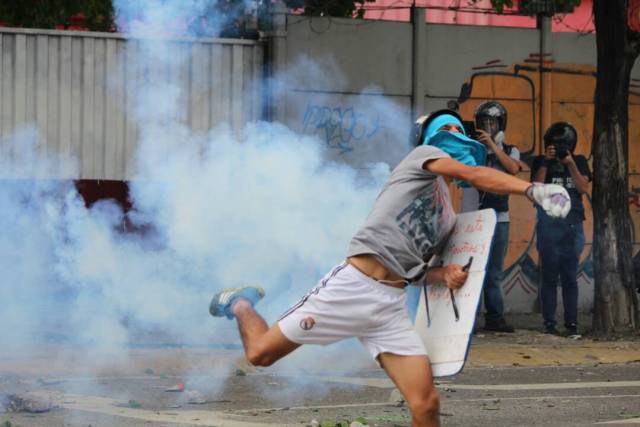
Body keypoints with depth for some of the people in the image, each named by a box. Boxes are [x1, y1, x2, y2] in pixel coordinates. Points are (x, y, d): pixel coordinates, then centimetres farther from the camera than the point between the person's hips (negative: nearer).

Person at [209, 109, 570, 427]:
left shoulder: (449, 219, 25)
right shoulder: (423, 157, 5)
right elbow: (473, 175, -14)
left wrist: (445, 275, 3)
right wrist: (534, 189, -25)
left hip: (391, 307, 7)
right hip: (355, 285, -7)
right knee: (261, 353, -1)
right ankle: (241, 305, 34)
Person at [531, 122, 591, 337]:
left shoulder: (579, 161, 10)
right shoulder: (540, 162, 6)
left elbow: (583, 188, -2)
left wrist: (570, 164, -10)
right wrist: (545, 162, -12)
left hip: (573, 224, 1)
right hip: (548, 223, -1)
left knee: (570, 277, 0)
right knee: (550, 276, -2)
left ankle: (571, 324, 3)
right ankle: (549, 323, -1)